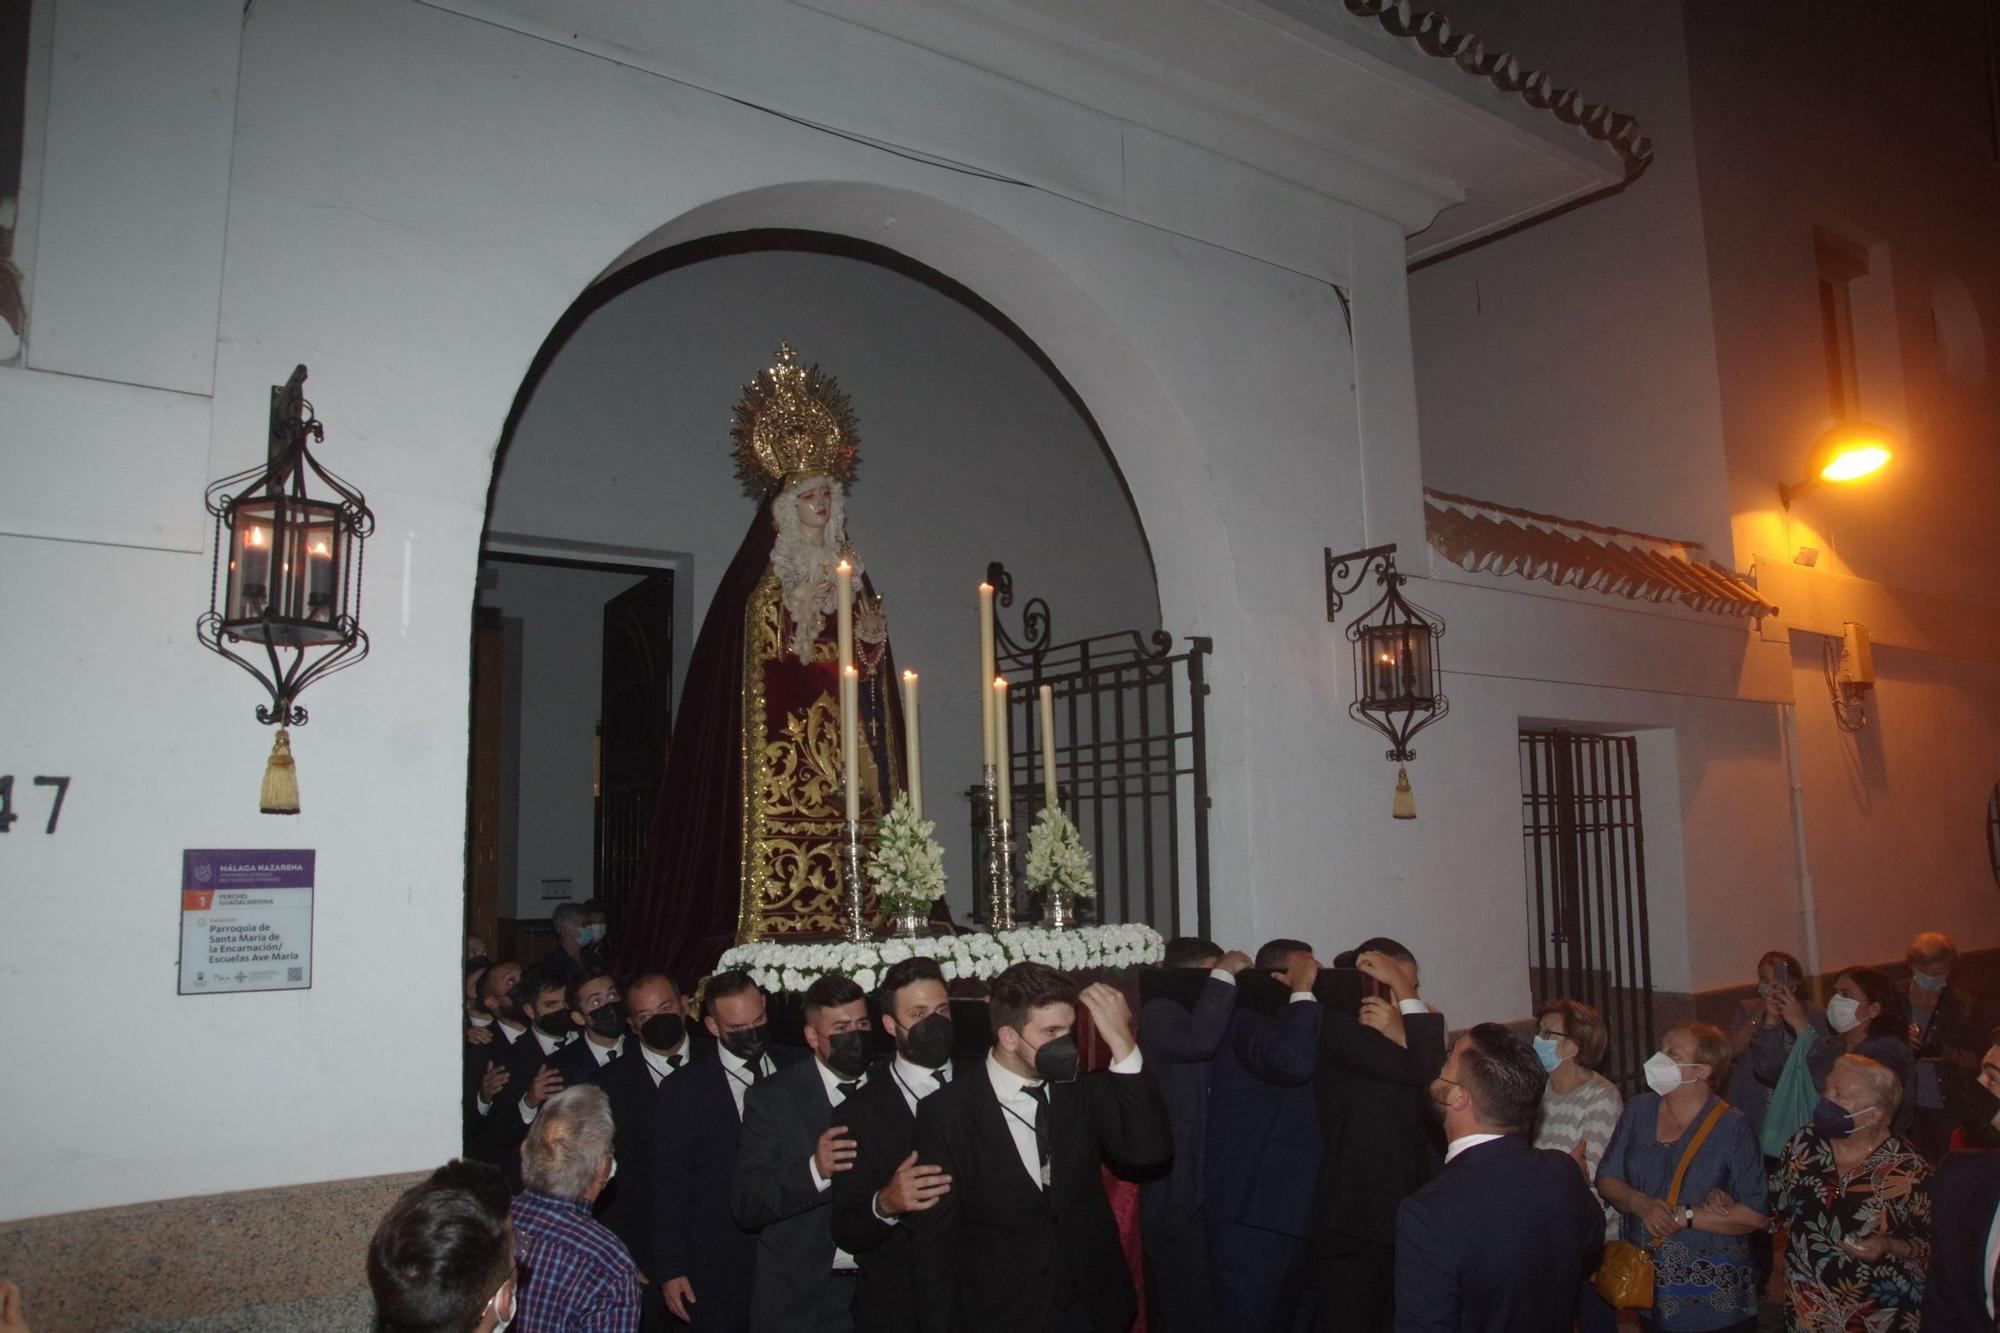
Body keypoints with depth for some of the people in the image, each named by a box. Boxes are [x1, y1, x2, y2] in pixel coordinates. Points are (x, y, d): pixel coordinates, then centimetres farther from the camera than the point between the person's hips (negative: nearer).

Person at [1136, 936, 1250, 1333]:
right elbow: (1199, 1041, -31)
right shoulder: (1160, 1013, -10)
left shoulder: (1192, 1014, 17)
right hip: (1178, 1197, -9)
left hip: (1198, 1191, 9)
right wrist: (1224, 974, -21)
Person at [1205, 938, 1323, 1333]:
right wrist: (1303, 991, -23)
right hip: (1252, 1215, -10)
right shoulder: (1247, 1022, -14)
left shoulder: (1286, 1025, 17)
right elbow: (1294, 1062, -33)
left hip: (1287, 1211, 10)